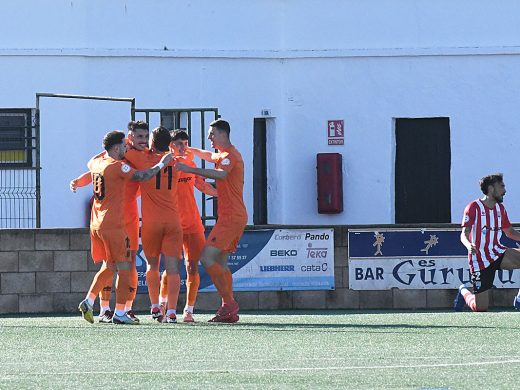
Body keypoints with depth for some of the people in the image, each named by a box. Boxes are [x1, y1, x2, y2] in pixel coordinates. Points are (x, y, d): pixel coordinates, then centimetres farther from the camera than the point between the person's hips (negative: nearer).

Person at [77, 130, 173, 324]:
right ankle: (119, 314, -5)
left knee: (109, 267, 19)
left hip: (96, 224, 8)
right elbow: (143, 176, -14)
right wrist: (162, 163, -1)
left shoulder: (96, 162, 11)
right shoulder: (118, 166, -13)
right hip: (113, 225, -8)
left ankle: (88, 302, 8)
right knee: (124, 268, -2)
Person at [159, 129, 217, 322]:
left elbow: (202, 185, 22)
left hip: (192, 223, 4)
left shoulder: (190, 163, 9)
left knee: (192, 267, -3)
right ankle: (162, 301, 22)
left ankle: (189, 310, 4)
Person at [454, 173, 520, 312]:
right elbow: (464, 235, -16)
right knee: (480, 308, -6)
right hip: (480, 260, -5)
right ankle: (464, 292, 29)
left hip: (498, 252, 5)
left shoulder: (500, 208, 11)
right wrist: (469, 245, -38)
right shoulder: (474, 207, -9)